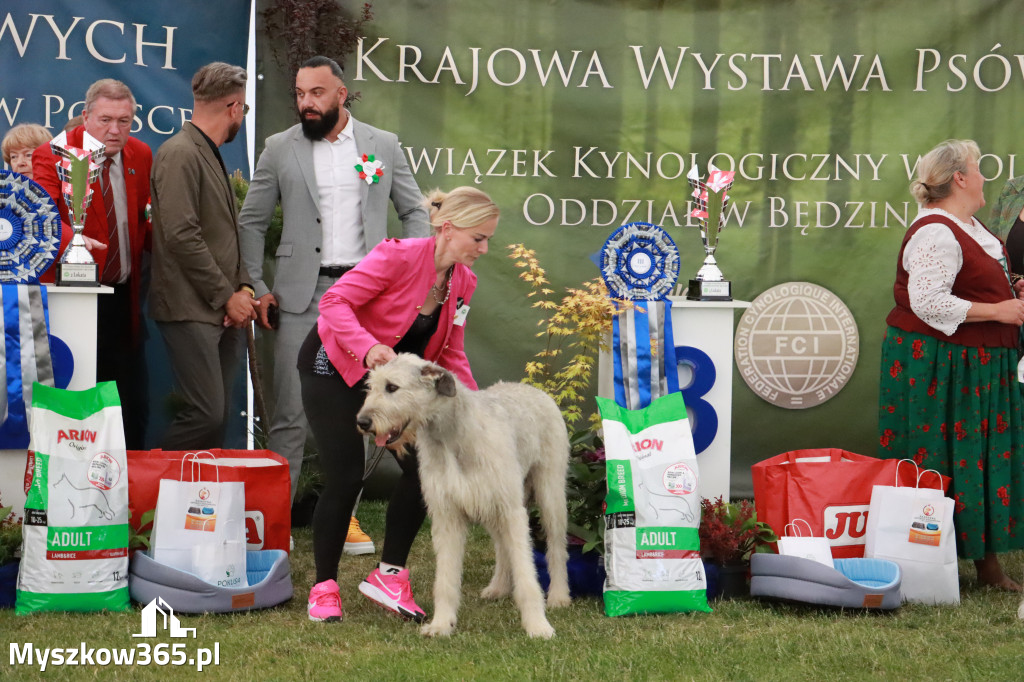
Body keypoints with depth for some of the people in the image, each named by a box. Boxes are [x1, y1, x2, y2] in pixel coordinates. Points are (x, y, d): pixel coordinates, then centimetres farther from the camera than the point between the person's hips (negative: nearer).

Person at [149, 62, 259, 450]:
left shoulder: (212, 155, 19)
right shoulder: (180, 154, -10)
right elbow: (181, 236, -18)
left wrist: (242, 286, 7)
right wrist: (228, 295, -13)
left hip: (224, 312, 9)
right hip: (192, 309, -9)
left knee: (218, 415, 7)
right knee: (206, 414, -14)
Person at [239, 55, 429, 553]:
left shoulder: (383, 146, 7)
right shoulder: (280, 149, 5)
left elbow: (414, 213, 12)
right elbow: (251, 221, 8)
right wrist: (256, 288, 0)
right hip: (303, 294, -1)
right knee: (291, 413, -5)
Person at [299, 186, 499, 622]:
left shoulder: (463, 283, -3)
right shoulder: (398, 257, -24)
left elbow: (449, 354, 5)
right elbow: (335, 301, -28)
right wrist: (368, 346, -43)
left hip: (392, 373, 7)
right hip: (334, 364, -7)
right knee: (345, 477, -10)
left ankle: (389, 576, 4)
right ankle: (324, 588, 6)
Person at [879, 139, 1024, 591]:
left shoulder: (970, 227, 15)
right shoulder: (936, 233, -18)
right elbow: (928, 302, -27)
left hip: (978, 366, 10)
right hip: (939, 366, -10)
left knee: (987, 460, 10)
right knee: (940, 464, -4)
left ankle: (987, 561, 16)